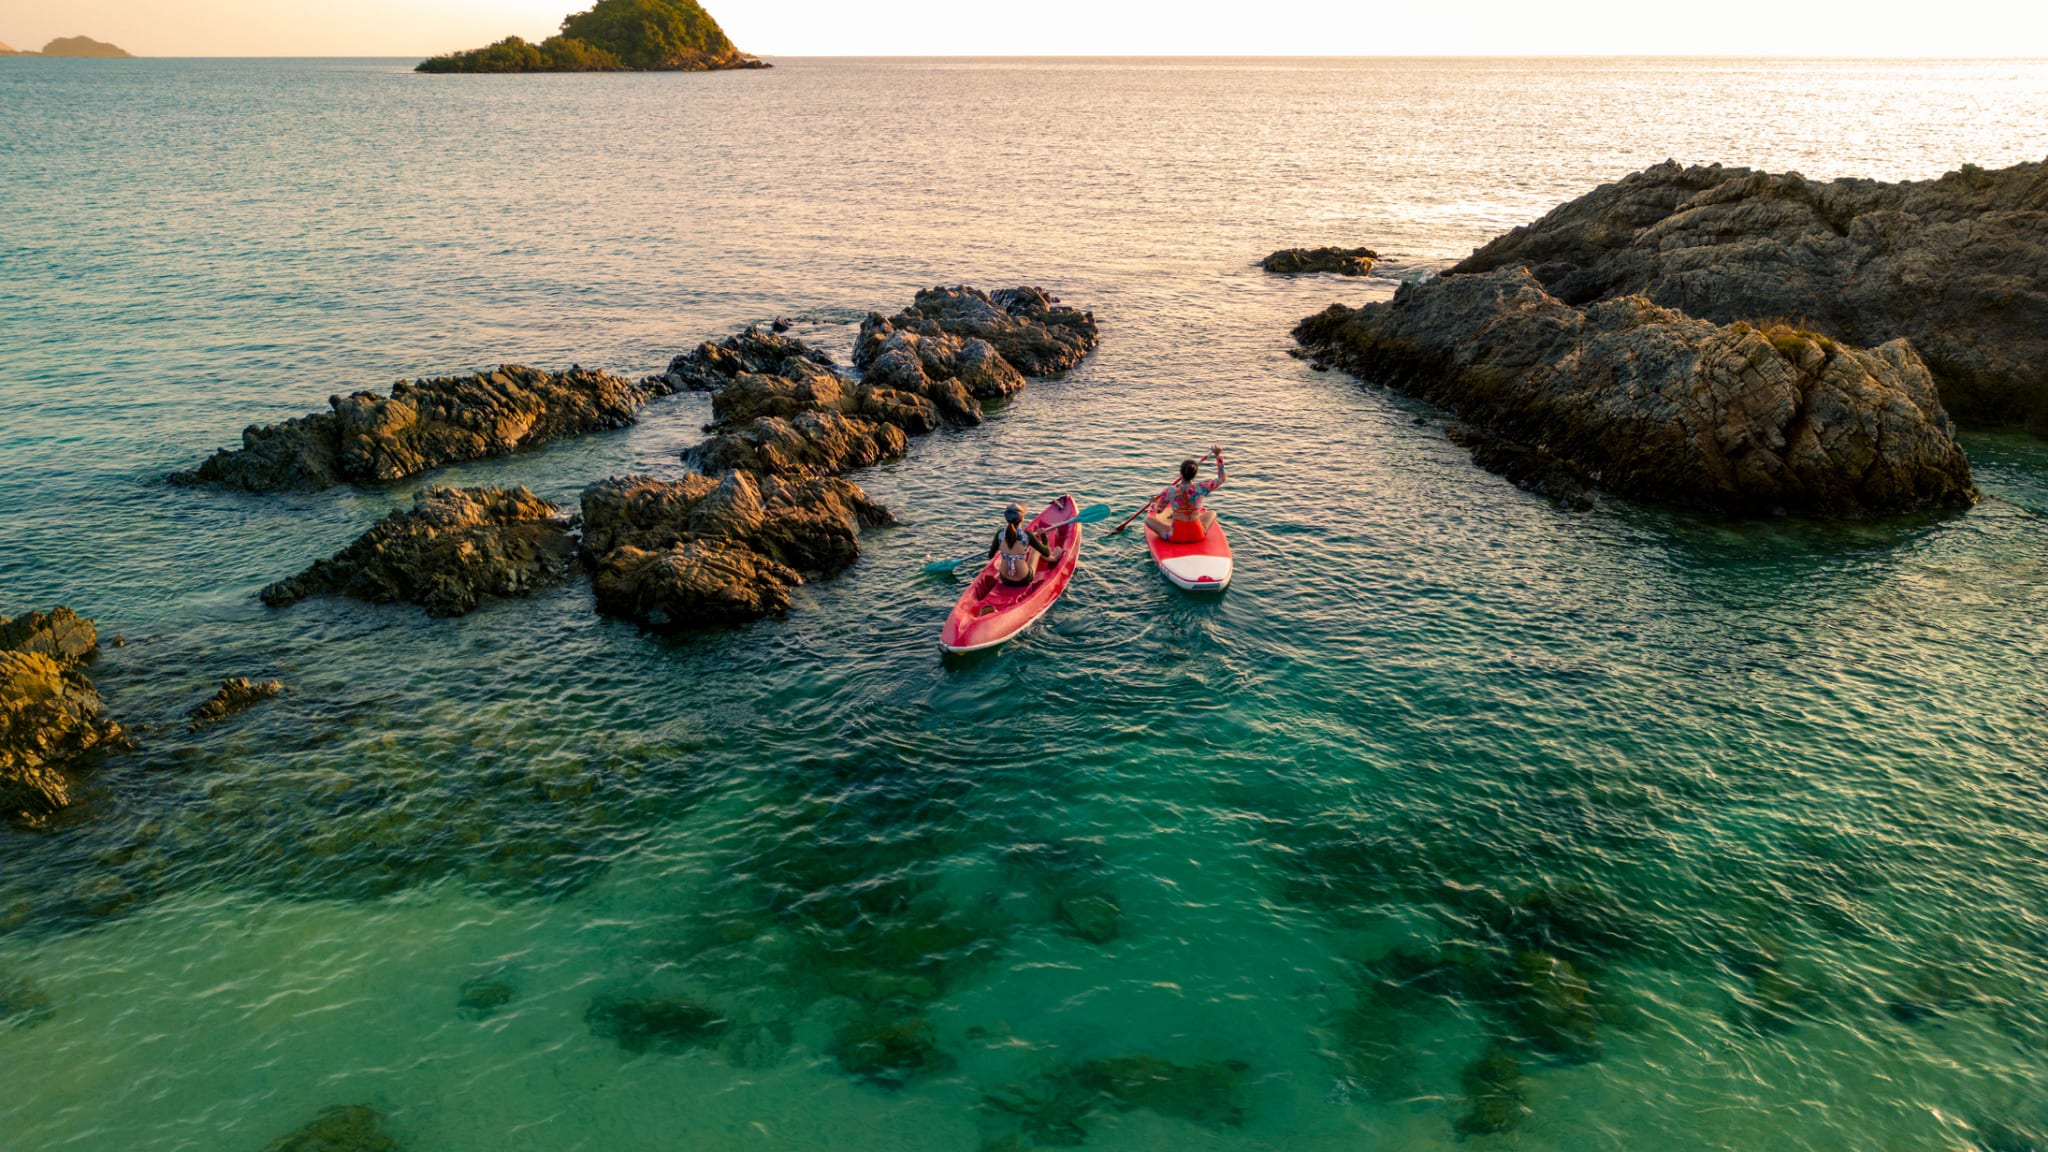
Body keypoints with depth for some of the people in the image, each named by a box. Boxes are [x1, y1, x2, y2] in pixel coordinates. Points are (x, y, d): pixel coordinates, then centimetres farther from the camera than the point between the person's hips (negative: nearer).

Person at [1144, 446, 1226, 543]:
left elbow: (1158, 511, 1)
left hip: (1176, 536, -2)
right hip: (1198, 535, 2)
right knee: (1212, 513, 32)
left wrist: (1155, 501, 24)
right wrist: (1218, 455, 0)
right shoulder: (1201, 488, -15)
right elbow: (1221, 479, 0)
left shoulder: (1170, 491, -16)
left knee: (1148, 519, 19)